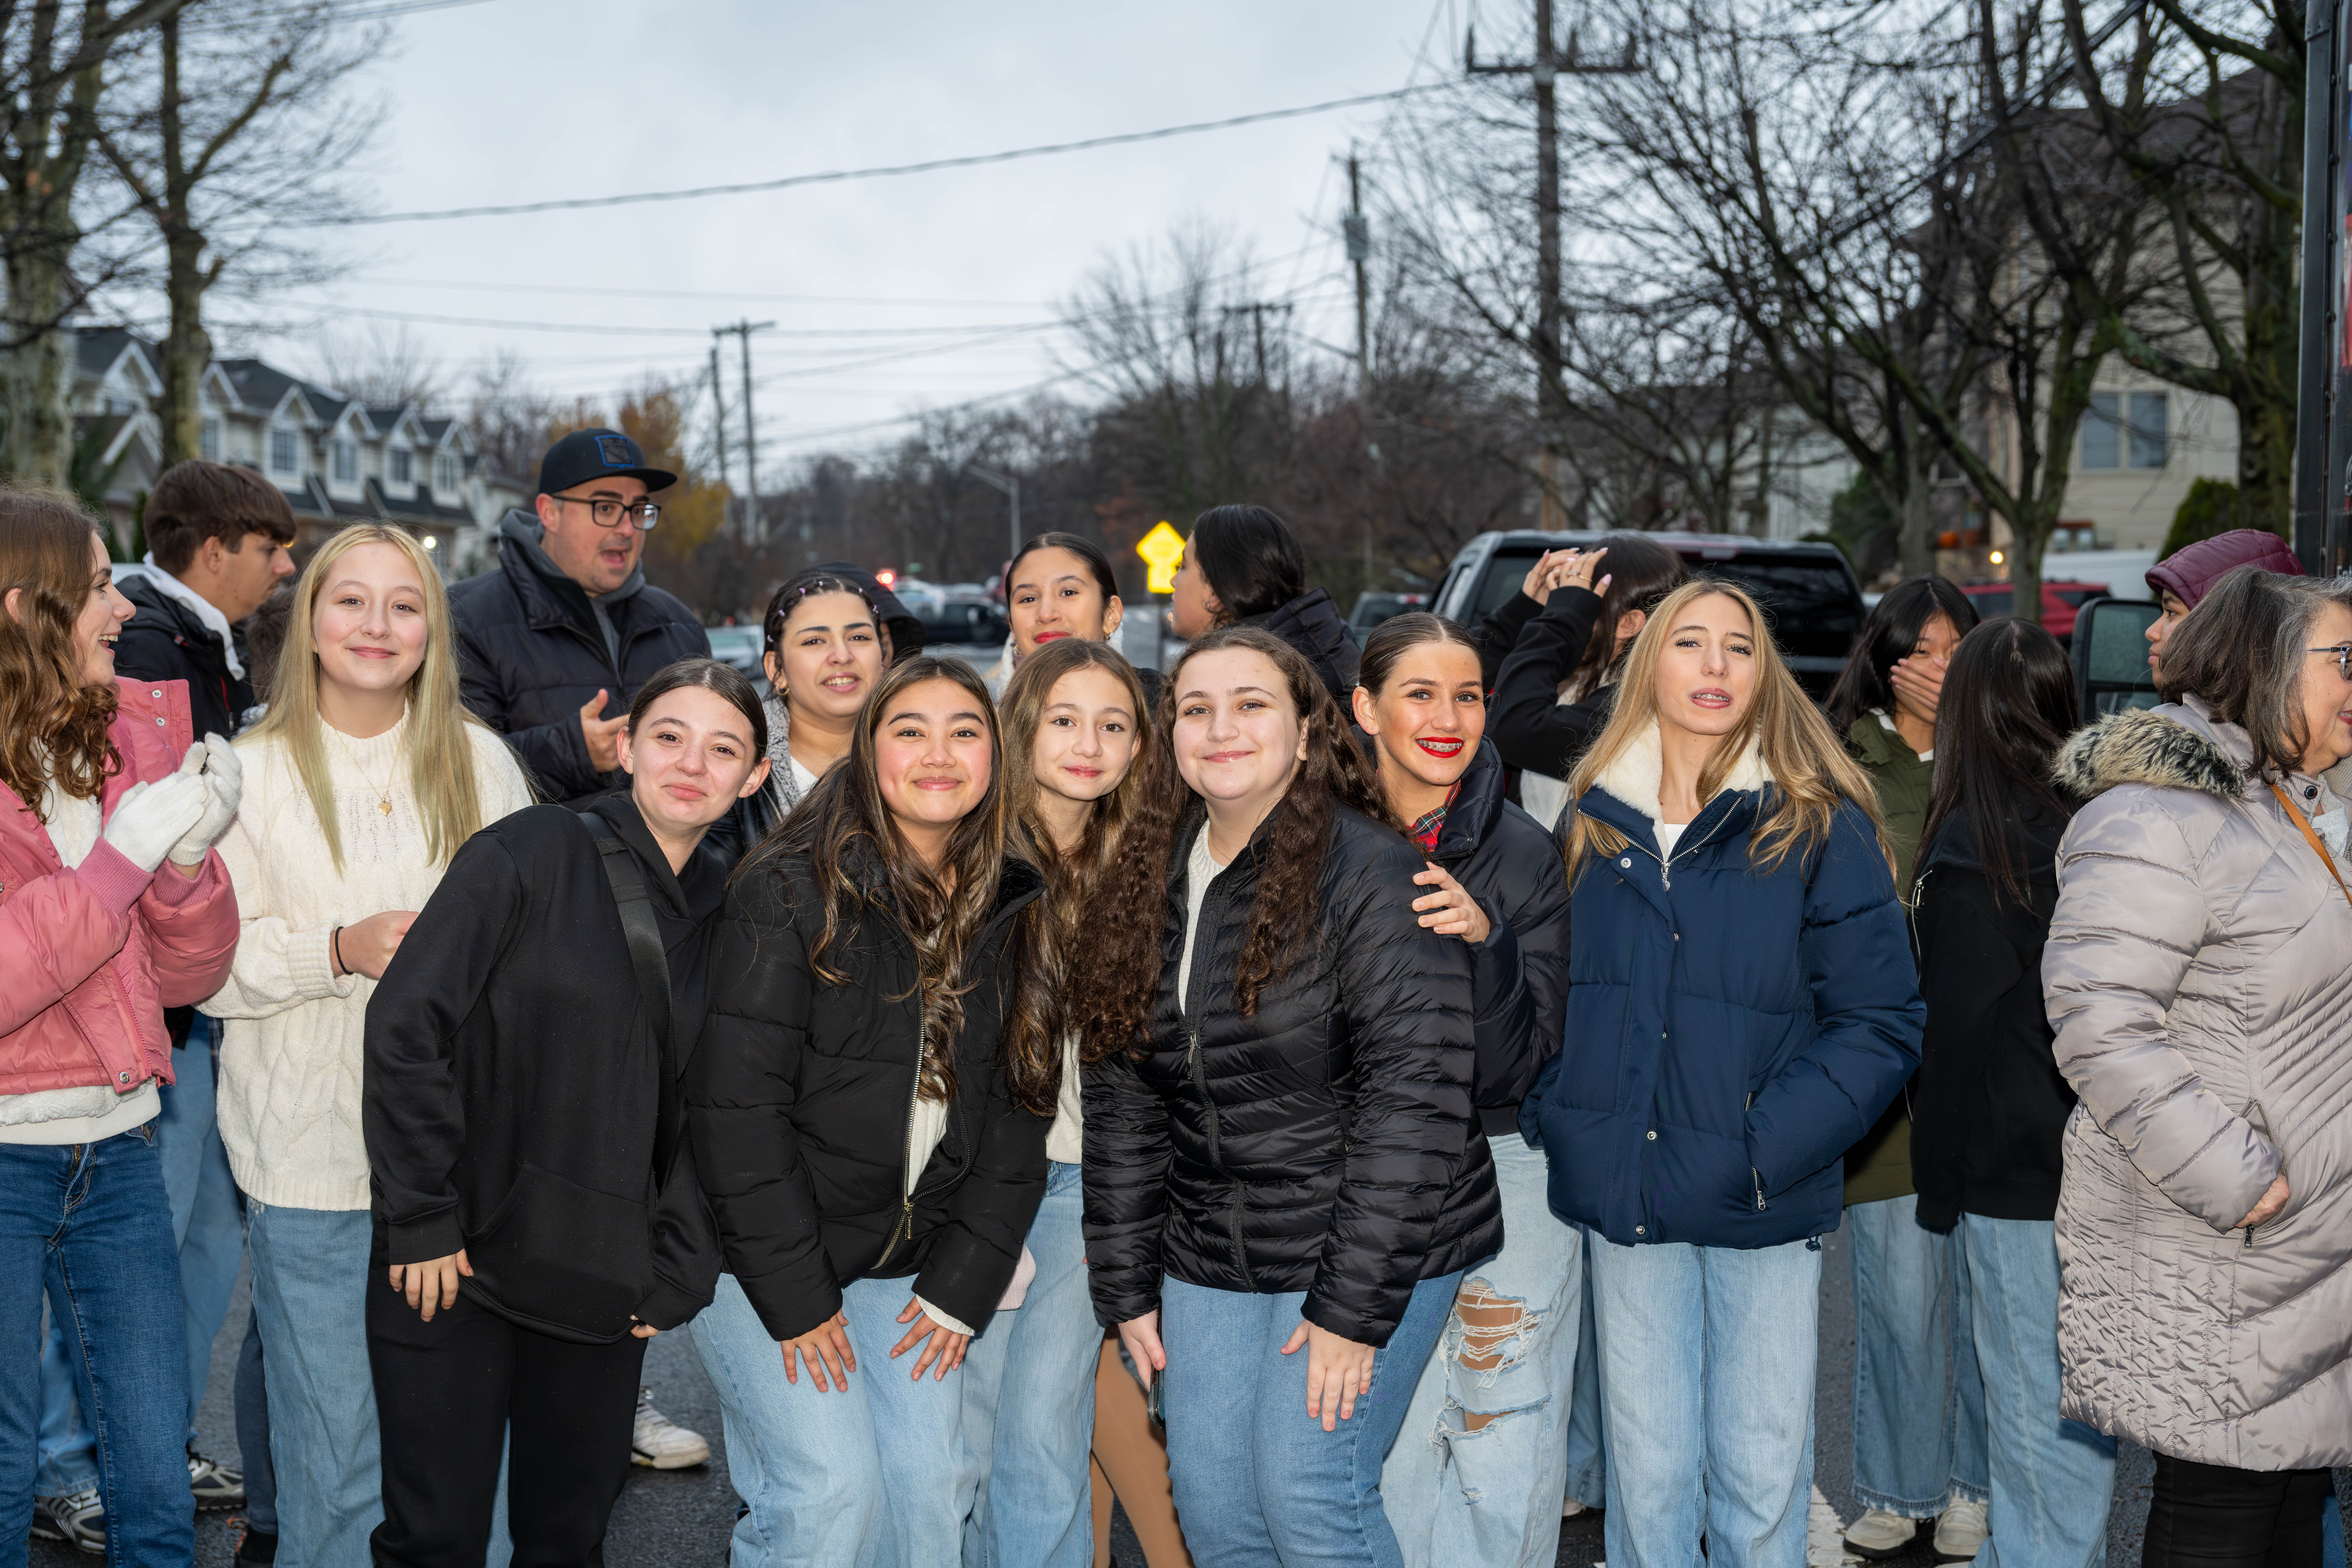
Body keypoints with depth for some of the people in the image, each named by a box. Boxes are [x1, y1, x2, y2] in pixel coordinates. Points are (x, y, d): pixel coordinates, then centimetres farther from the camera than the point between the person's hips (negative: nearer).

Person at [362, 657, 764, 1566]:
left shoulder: (729, 909, 7)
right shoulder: (529, 854, -8)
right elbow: (407, 1024, -11)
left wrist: (675, 1271, 3)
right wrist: (422, 1219, -13)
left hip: (602, 1281, 4)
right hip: (454, 1262, -4)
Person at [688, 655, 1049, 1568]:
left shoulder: (1013, 912, 3)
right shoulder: (792, 893, -13)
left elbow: (1018, 1111, 5)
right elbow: (737, 1106, -15)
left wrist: (964, 1283, -1)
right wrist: (794, 1295, -15)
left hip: (910, 1266, 5)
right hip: (770, 1258, -4)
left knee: (932, 1486, 2)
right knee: (831, 1488, -12)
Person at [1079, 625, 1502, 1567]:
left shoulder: (1372, 873, -15)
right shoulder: (1152, 885, 7)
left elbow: (1416, 1093, -20)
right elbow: (1121, 1099, 12)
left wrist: (1354, 1306, -20)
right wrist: (1126, 1286, 9)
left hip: (1368, 1246, -6)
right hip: (1210, 1261, 6)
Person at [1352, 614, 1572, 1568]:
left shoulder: (1522, 854, -7)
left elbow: (1515, 1068, -12)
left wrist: (1486, 943, -26)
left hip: (1504, 1179, -1)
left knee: (1502, 1463, 3)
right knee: (1389, 1461, 7)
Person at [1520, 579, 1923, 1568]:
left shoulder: (1818, 828, -5)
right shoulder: (1593, 825, 6)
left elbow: (1880, 1023, -8)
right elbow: (1543, 992, 15)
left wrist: (1767, 1148, -17)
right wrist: (1551, 1117, 0)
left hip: (1765, 1208, -2)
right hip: (1625, 1199, 3)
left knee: (1763, 1473, 6)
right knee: (1648, 1471, 11)